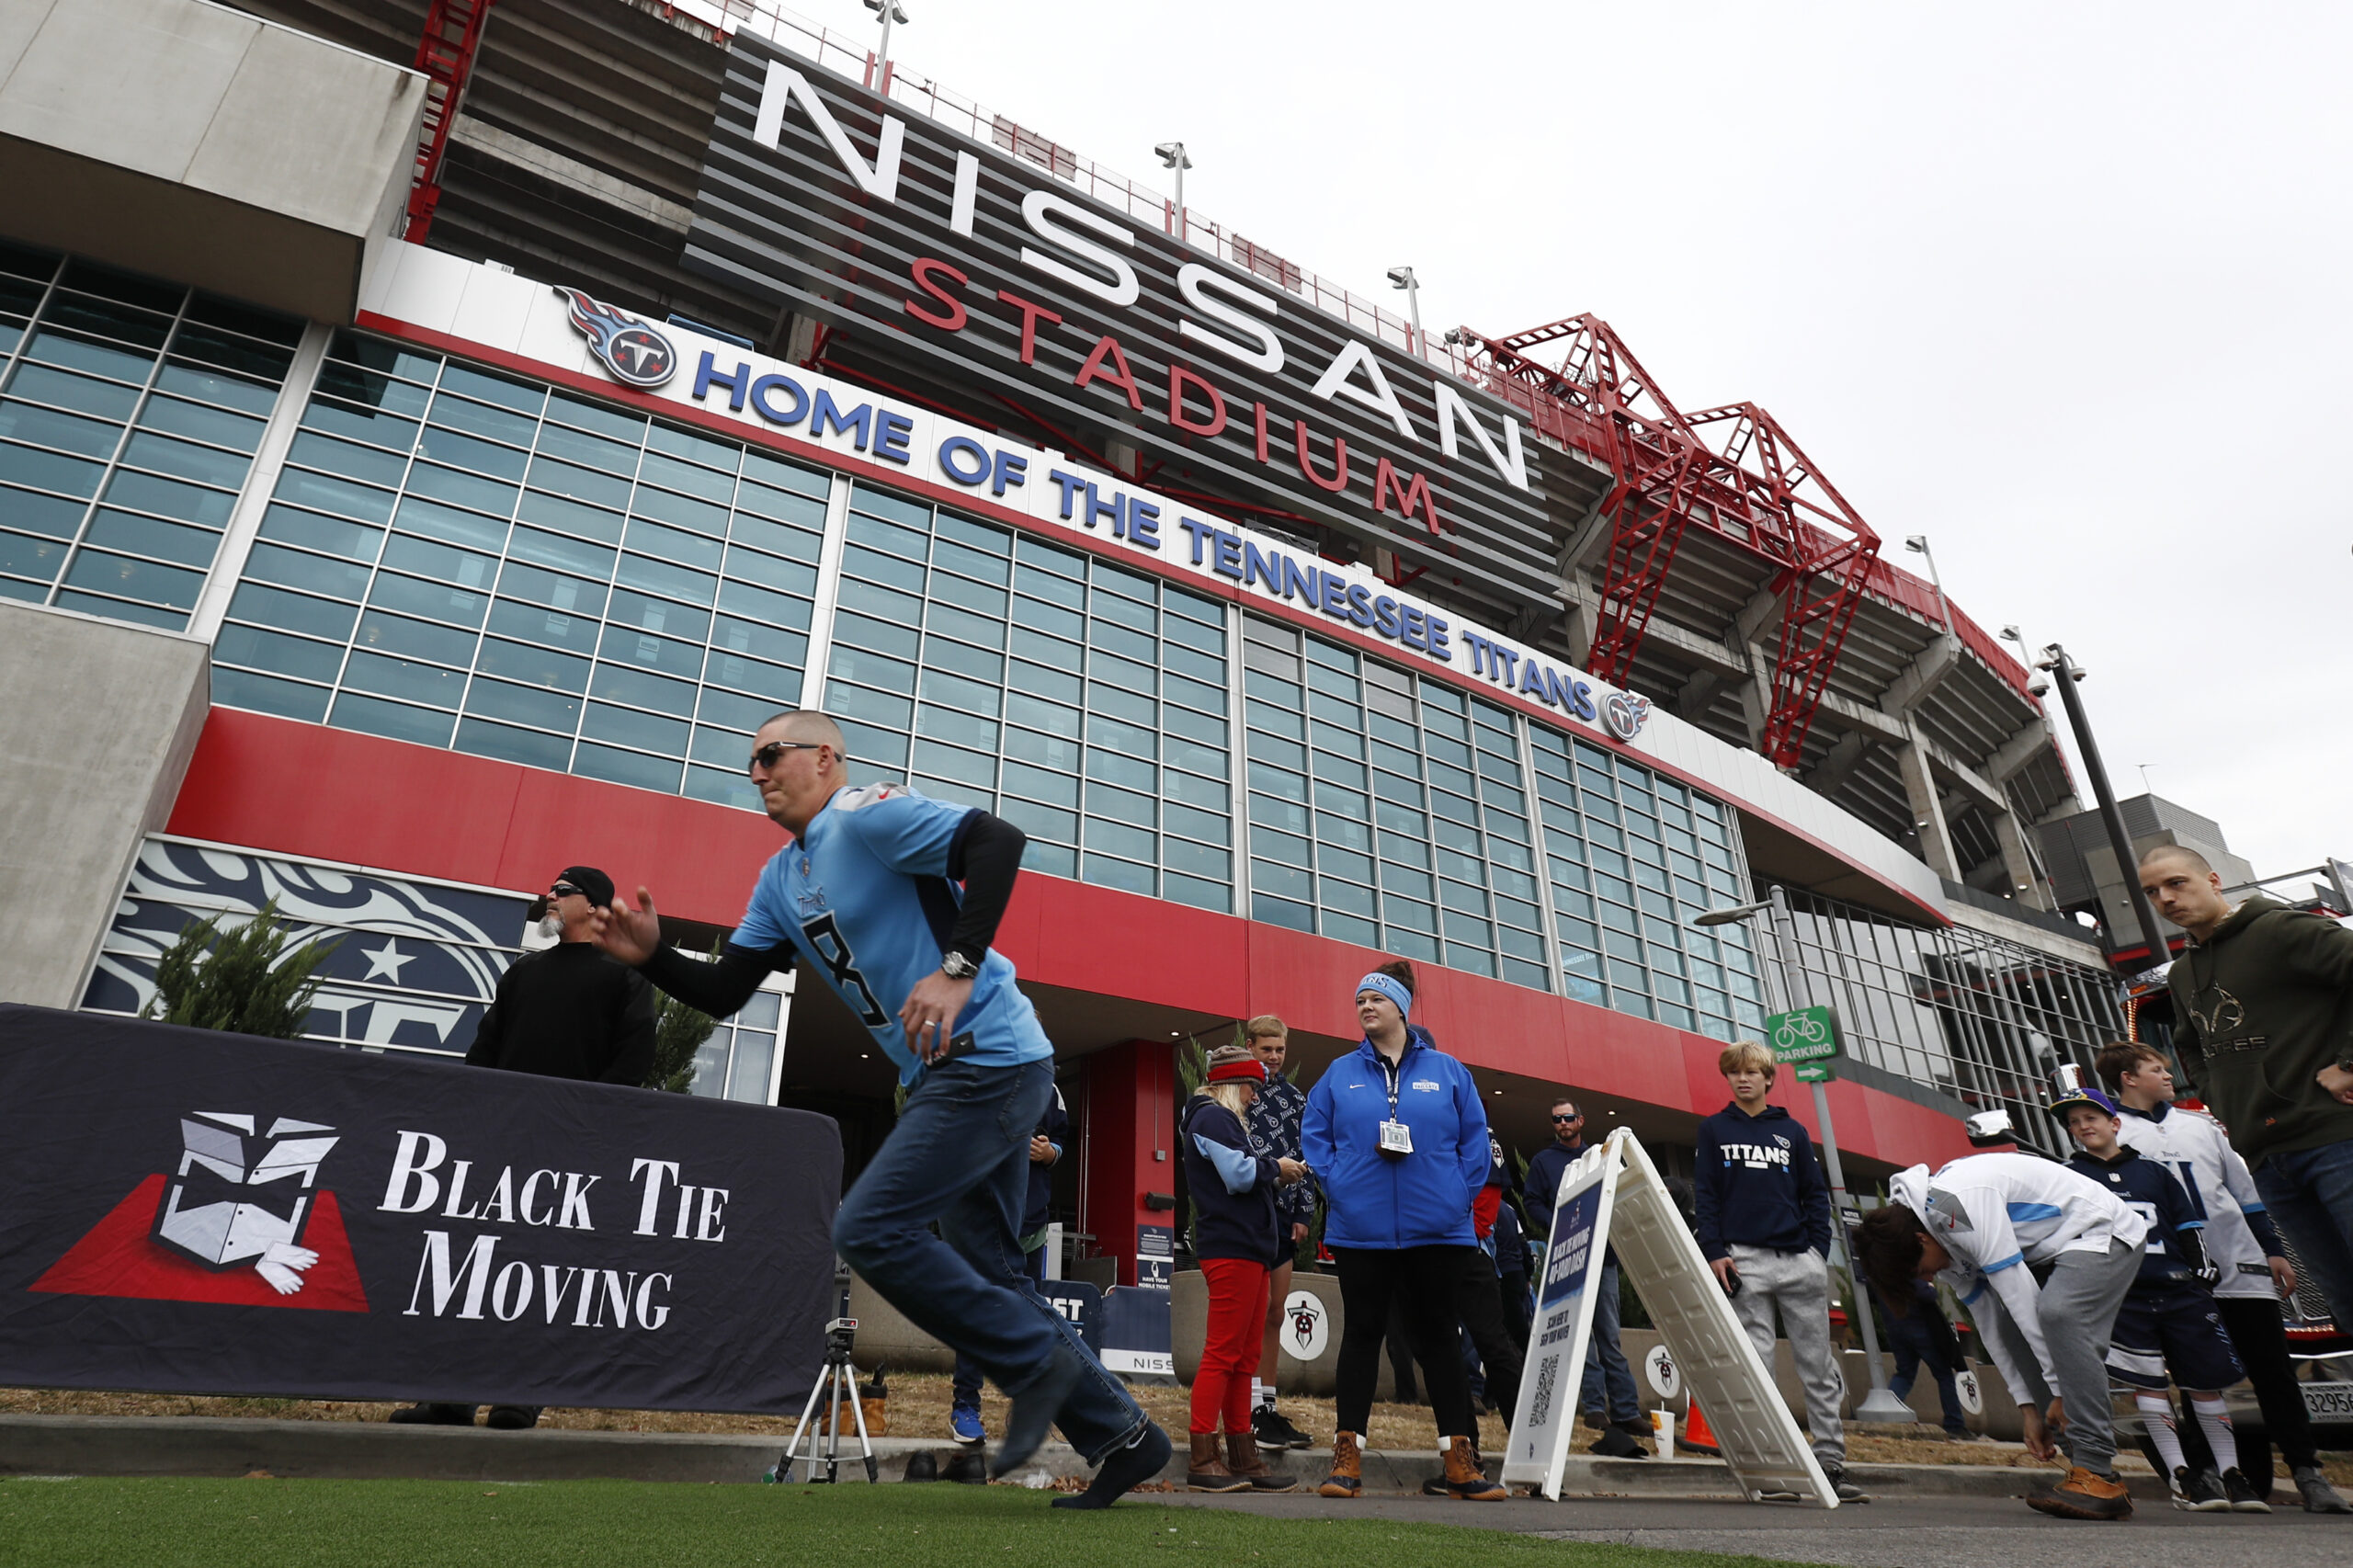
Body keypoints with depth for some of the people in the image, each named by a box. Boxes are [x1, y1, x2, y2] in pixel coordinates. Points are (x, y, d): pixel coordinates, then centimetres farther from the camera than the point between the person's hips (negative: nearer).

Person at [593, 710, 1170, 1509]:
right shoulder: (780, 880, 17)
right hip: (944, 1075, 10)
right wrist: (651, 956, -2)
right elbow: (723, 993, 15)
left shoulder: (866, 814, -10)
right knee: (984, 1273, 12)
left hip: (989, 1061, -10)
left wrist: (958, 969, -28)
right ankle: (1121, 1435, 21)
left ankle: (1038, 1361, 1)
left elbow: (999, 839, -23)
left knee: (870, 1229, -12)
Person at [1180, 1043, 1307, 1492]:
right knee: (1223, 1353, -8)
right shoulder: (1213, 1118, -8)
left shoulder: (1221, 1119, 25)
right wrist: (1275, 1167, -3)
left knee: (1244, 1356, 11)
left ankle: (1243, 1457, 16)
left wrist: (1273, 1179, 10)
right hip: (1231, 1248, -11)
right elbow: (1239, 1173, -19)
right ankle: (1202, 1461, -4)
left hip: (1247, 1249, 11)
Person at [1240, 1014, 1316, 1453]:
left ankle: (1269, 1406, 16)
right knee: (1257, 1309, -8)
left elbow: (1305, 1158, 15)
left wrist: (1304, 1213, 7)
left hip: (1285, 1215, 6)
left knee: (1275, 1314, 9)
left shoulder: (1295, 1097, 16)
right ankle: (1254, 1412, -4)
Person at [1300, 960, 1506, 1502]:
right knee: (1362, 1334, 6)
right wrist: (1336, 1185, -4)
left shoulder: (1447, 1071, 4)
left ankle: (1461, 1460, 15)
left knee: (1437, 1336, 8)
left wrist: (1461, 1192, -4)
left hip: (1436, 1229, 0)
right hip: (1361, 1230, 0)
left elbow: (1474, 1137, 5)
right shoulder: (1340, 1073, 6)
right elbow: (1314, 1133, 7)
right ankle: (1348, 1456, 12)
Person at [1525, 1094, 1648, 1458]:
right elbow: (1534, 1206, 2)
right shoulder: (1543, 1161, 9)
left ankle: (1625, 1411, 3)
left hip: (1603, 1254, 3)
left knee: (1609, 1335, 3)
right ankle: (1595, 1407, -4)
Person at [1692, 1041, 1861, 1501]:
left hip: (1799, 1259, 2)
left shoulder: (1792, 1131, 14)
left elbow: (1816, 1194, 12)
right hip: (1744, 1259, -2)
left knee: (1819, 1364, 4)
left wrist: (1819, 1252, 0)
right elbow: (1704, 1195, 5)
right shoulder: (1715, 1129, 9)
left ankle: (1831, 1463, 10)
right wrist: (1714, 1252, -6)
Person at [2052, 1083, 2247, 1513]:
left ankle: (2231, 1476, 15)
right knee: (2147, 1383, -5)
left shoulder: (2153, 1172, 15)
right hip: (2121, 1296, -2)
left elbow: (2187, 1223, 16)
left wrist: (2202, 1264, 4)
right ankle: (2181, 1476, 3)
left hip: (2180, 1289, 2)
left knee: (2205, 1379, 4)